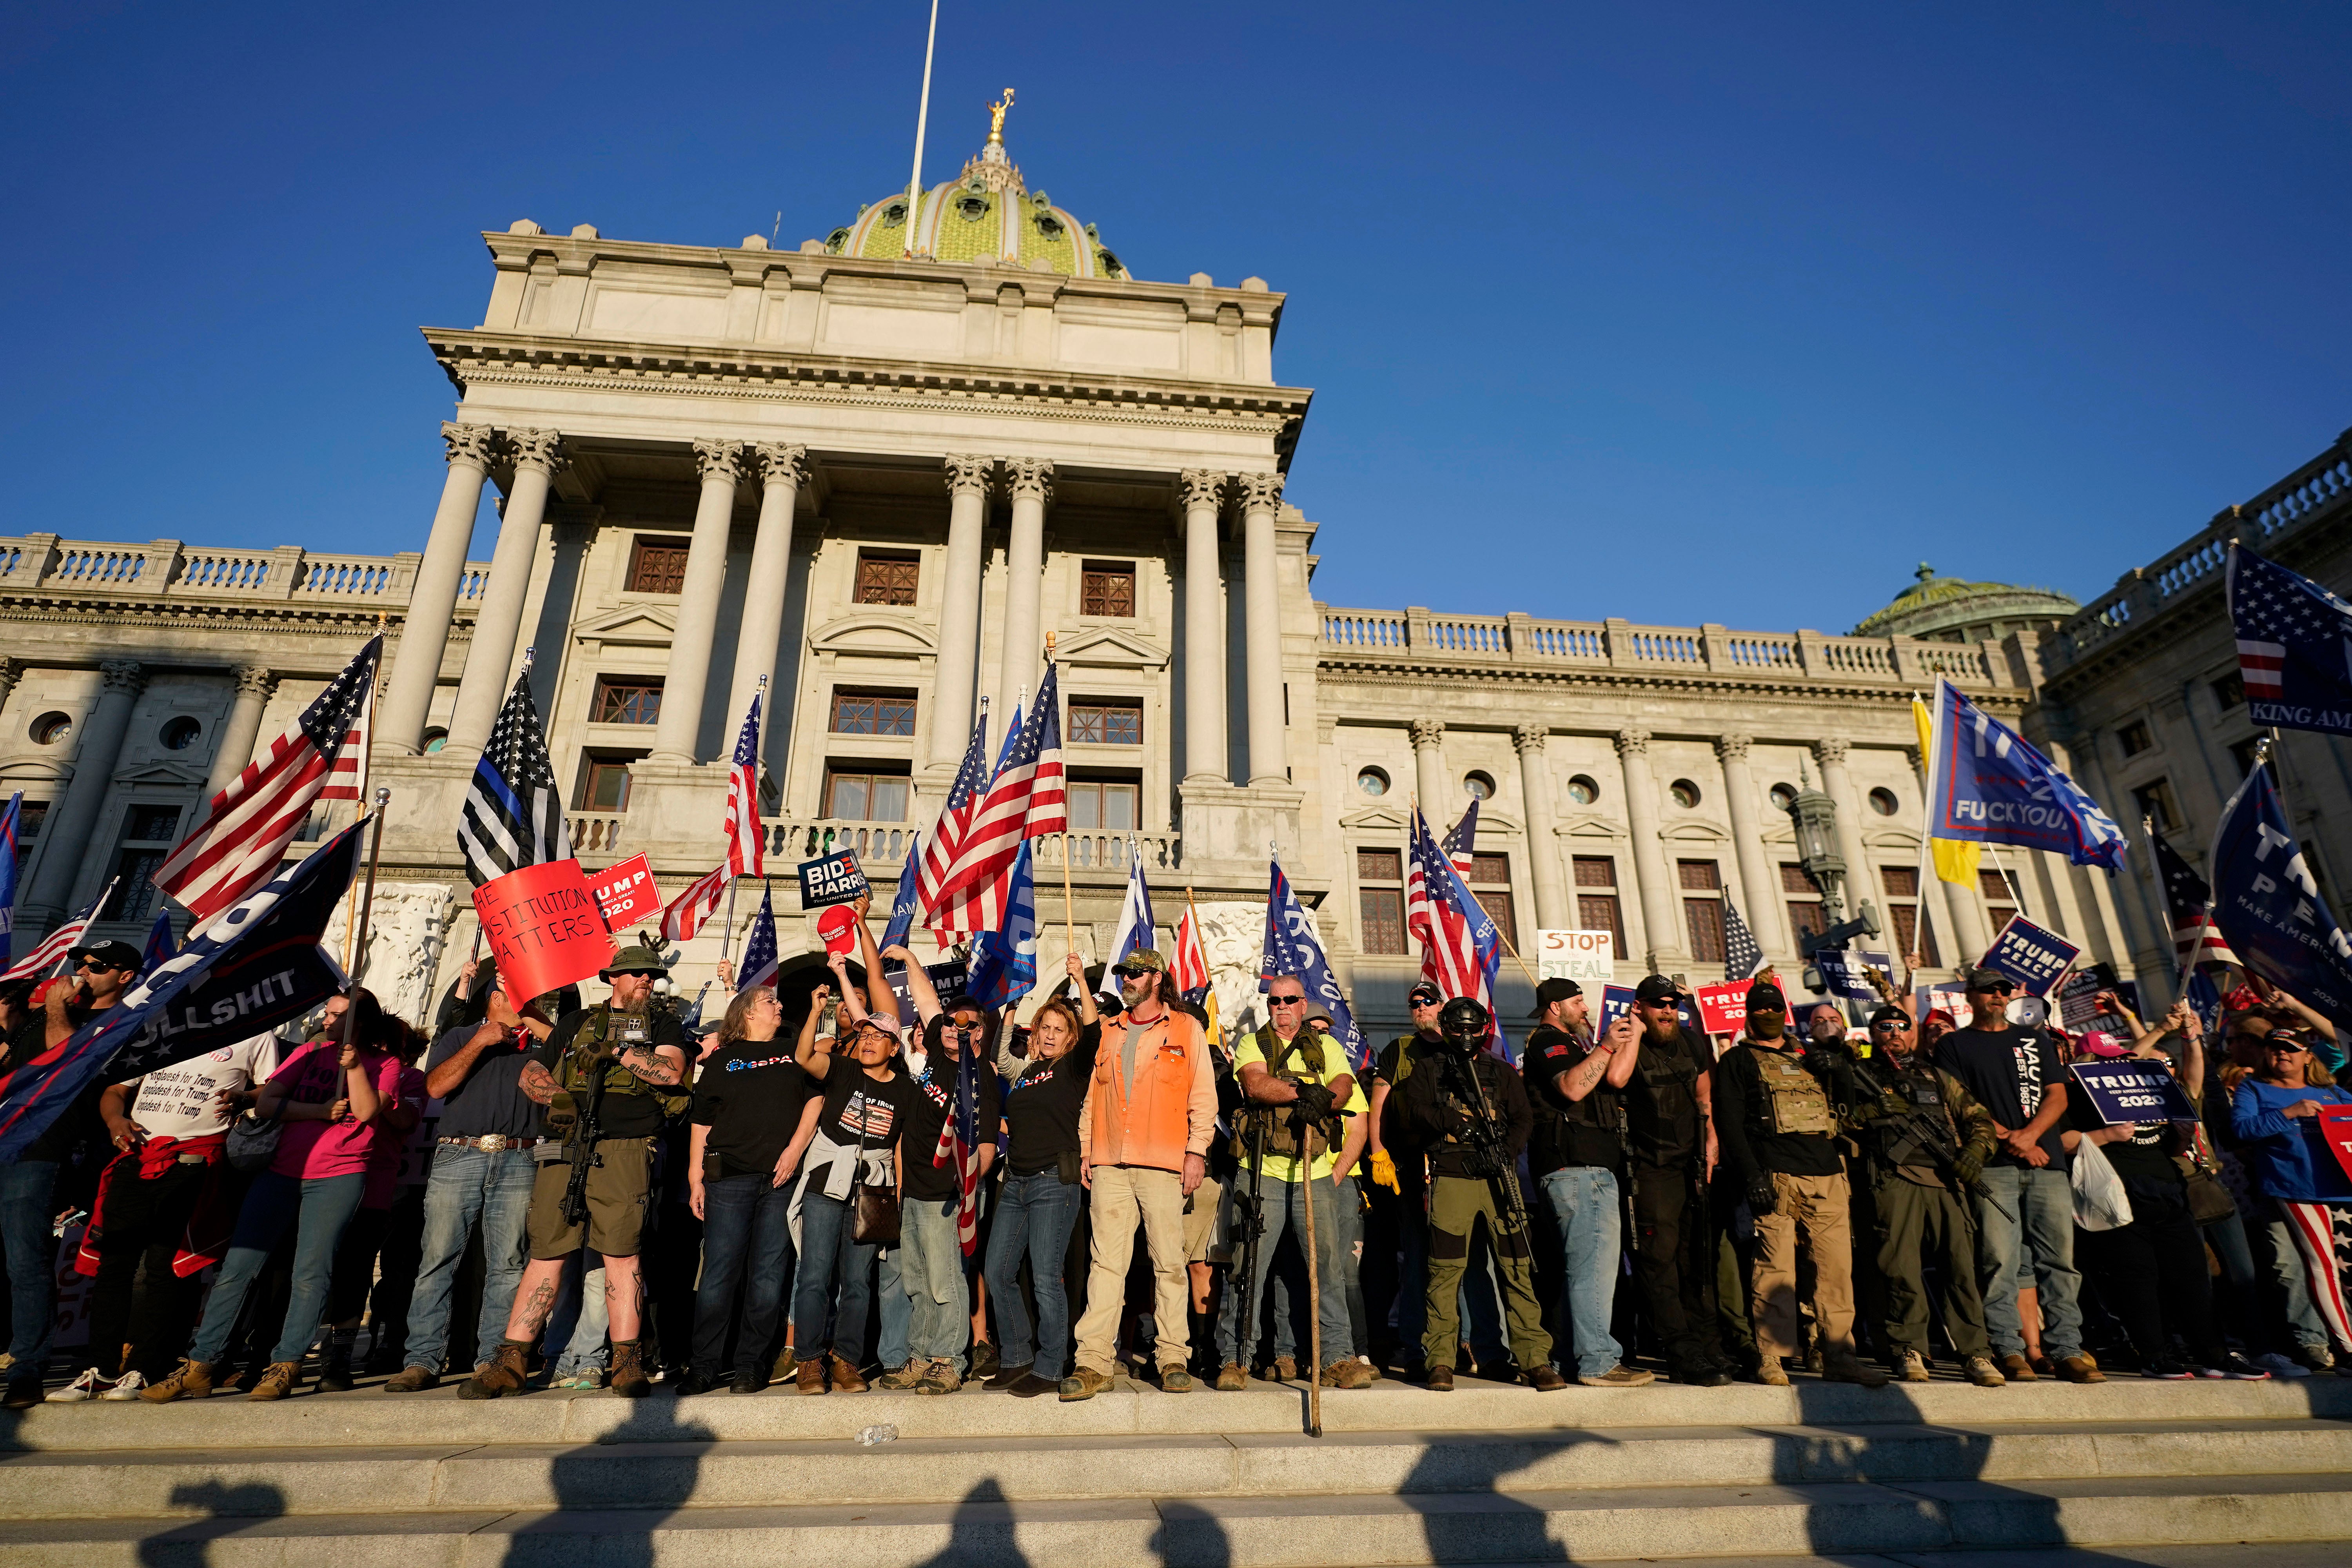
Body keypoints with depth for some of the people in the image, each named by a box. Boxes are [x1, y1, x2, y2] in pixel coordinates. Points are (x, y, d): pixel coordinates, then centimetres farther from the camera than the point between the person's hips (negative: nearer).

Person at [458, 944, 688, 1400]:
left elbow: (671, 1072, -3)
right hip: (566, 1146, 2)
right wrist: (556, 1096, 0)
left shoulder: (662, 1024, 15)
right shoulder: (577, 1021, 22)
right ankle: (510, 1362, 10)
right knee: (546, 1251, 2)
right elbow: (529, 1073, 20)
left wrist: (618, 1050, -6)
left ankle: (627, 1363, -2)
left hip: (625, 1150, -2)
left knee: (621, 1251, -6)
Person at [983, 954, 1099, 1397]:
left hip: (1055, 1181, -7)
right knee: (998, 1272, 7)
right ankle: (1016, 1359, 22)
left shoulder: (1074, 1068, -1)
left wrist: (1081, 981, -25)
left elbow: (1093, 1031, -19)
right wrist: (1001, 1128, 11)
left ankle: (1048, 1370, 7)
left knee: (1046, 1278, -6)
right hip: (1015, 1181, 7)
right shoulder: (1025, 1072, 16)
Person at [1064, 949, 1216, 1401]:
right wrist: (1086, 1151, 11)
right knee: (1106, 1262, 0)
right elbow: (1092, 1097, 20)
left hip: (1163, 1166, -3)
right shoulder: (1109, 1033, 19)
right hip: (1110, 1165, 3)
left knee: (1169, 1262, 0)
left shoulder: (1186, 1029, 7)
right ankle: (1094, 1362, 2)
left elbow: (1204, 1096, 3)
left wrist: (1196, 1151, -6)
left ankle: (1174, 1358, 9)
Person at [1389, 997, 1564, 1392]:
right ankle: (1439, 1362, 7)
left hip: (1500, 1178, 2)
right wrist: (1448, 1119, -18)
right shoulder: (1427, 1072, 11)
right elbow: (1409, 1114, -2)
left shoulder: (1502, 1072, 16)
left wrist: (1505, 1150, -9)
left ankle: (1535, 1359, 9)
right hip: (1451, 1180, -2)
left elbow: (1524, 1118, 8)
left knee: (1518, 1269, 0)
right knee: (1445, 1273, -2)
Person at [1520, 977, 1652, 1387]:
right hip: (1576, 1167, -11)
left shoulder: (1568, 1044, 27)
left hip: (1592, 1168, 11)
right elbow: (1573, 1088, -21)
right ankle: (1598, 1362, -9)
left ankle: (1576, 1357, 18)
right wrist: (1605, 1045, -16)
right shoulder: (1547, 1042, -4)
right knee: (1595, 1262, -12)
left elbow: (1615, 1078, 16)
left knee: (1584, 1265, 12)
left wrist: (1634, 1034, 13)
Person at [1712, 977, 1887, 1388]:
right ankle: (1770, 1359, 1)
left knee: (1838, 1266, 4)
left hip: (1827, 1176, 5)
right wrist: (1752, 1175, -11)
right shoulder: (1737, 1061, 8)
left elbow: (1848, 1100, 19)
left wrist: (1834, 1070, -2)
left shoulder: (1810, 1057, 23)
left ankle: (1840, 1357, 14)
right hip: (1776, 1176, -5)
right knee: (1775, 1268, -6)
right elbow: (1730, 1122, 0)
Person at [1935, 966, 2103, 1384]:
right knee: (1999, 1260, -5)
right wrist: (2008, 1138, -10)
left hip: (2046, 1162, 3)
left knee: (2059, 1258, 0)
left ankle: (2067, 1349, 6)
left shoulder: (2035, 1041, 20)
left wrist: (2029, 1135, -6)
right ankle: (2009, 1350, -1)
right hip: (1992, 1165, -3)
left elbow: (2058, 1096, 10)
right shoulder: (1954, 1045, 10)